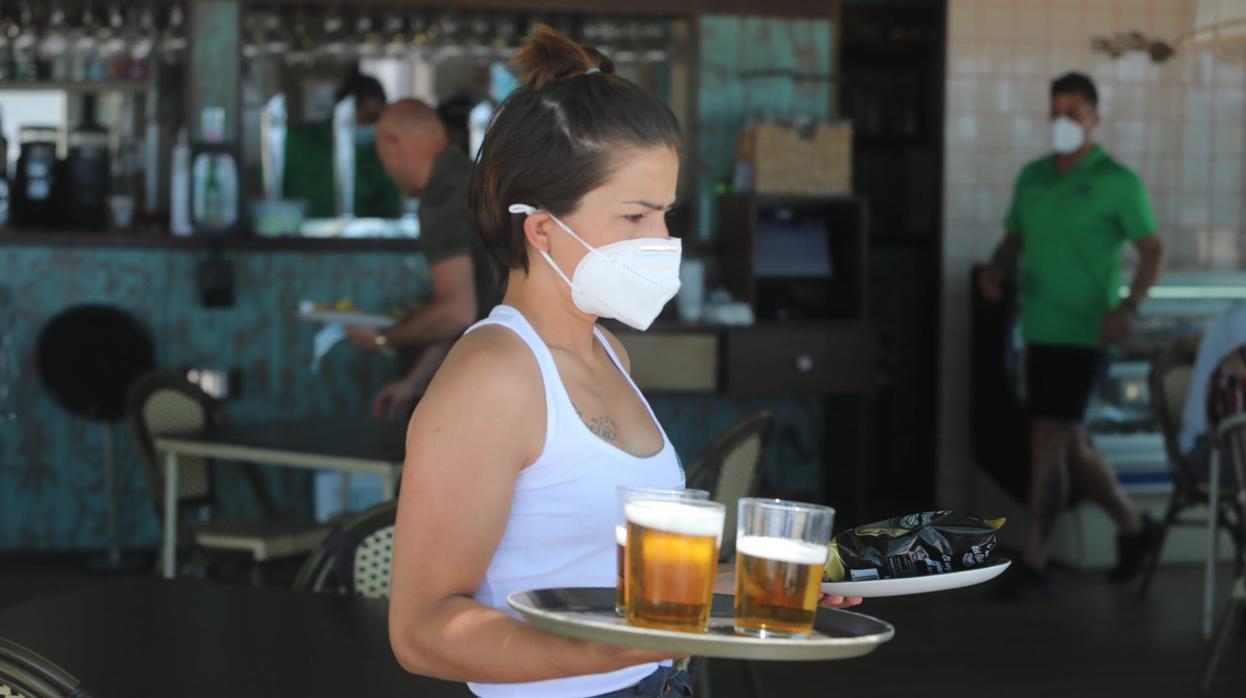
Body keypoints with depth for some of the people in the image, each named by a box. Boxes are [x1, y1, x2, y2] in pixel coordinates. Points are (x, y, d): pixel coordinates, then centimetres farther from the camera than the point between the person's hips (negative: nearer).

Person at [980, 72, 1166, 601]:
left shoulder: (1116, 182, -6)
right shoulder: (1032, 177, 11)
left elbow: (1152, 250, -8)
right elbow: (1015, 238, 19)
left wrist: (1129, 306, -22)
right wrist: (996, 269, -3)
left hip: (1084, 333, -7)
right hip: (1039, 331, 7)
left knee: (1048, 442, -11)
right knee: (1069, 445, 14)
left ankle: (1033, 564, -5)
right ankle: (1134, 527, 34)